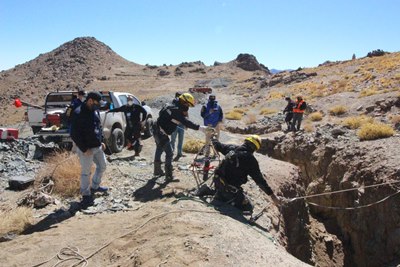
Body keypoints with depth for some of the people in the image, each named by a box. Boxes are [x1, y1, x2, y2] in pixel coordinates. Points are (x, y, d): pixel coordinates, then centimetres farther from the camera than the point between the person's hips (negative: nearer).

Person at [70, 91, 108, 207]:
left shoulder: (95, 111, 6)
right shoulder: (78, 114, -19)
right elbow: (74, 135, -19)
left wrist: (101, 141, 10)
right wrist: (84, 149, -19)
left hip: (98, 146, 8)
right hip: (86, 149, -8)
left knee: (102, 166, 20)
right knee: (86, 172, 3)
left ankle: (95, 186, 40)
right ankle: (86, 195, 18)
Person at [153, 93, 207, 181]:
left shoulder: (170, 106, 7)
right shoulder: (176, 111, -22)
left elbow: (160, 113, 20)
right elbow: (186, 123, -31)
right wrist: (200, 128, -34)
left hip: (156, 131, 11)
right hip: (161, 133, -11)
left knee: (159, 150, 24)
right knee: (169, 153, -6)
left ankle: (157, 170, 40)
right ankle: (168, 176, -2)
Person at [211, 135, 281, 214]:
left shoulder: (232, 148, 0)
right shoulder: (251, 160, -16)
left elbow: (219, 146, 19)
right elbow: (259, 180, -15)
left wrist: (214, 139, 43)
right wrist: (272, 195, -8)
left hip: (217, 181, 7)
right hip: (231, 189, -7)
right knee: (248, 208, 5)